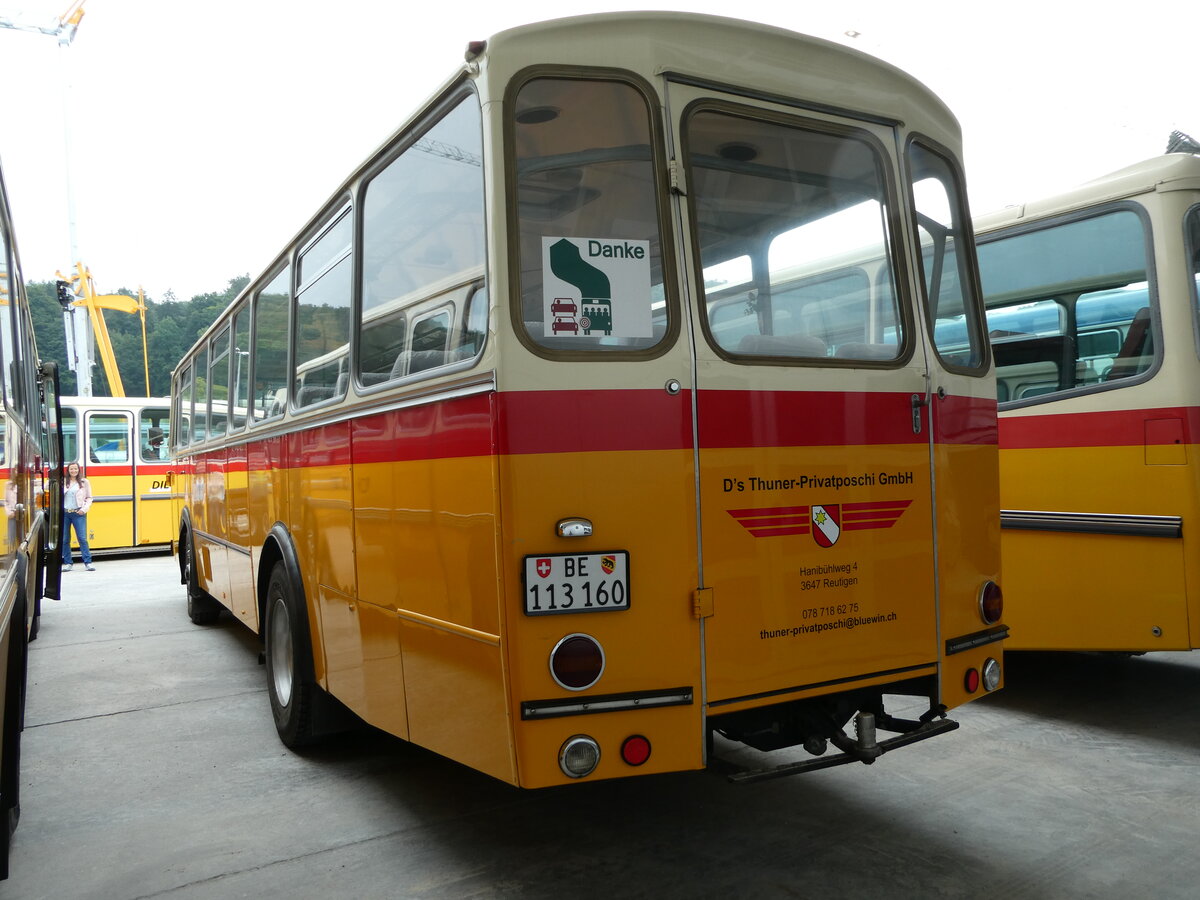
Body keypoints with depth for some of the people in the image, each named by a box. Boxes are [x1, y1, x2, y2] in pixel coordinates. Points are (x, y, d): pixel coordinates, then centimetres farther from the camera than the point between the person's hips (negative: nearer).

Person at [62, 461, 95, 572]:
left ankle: (87, 562, -6)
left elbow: (89, 498, 8)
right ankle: (67, 563, 13)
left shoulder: (84, 482, 7)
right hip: (64, 513, 2)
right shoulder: (63, 482, 9)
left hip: (78, 513, -2)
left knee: (82, 538, -7)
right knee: (64, 539, 5)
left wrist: (84, 509, -5)